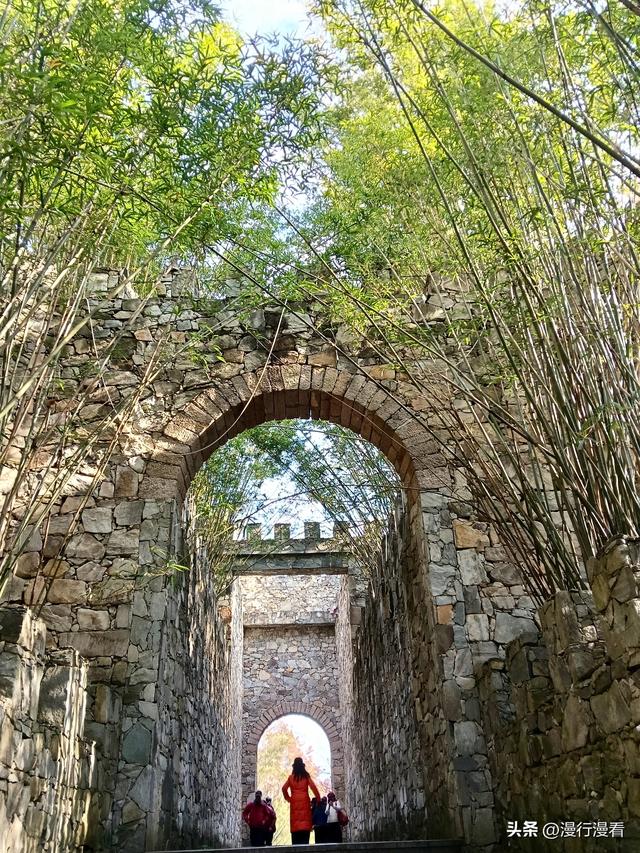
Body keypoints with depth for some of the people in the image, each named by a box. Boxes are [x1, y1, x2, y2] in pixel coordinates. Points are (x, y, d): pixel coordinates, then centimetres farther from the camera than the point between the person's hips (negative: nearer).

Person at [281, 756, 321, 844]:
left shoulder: (291, 777, 8)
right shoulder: (306, 776, 5)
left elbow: (284, 788, -1)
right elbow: (313, 787, -5)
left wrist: (288, 798, 11)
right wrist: (318, 799, 2)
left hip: (294, 802, 1)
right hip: (304, 801, -1)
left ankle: (296, 845, -5)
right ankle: (304, 843, -15)